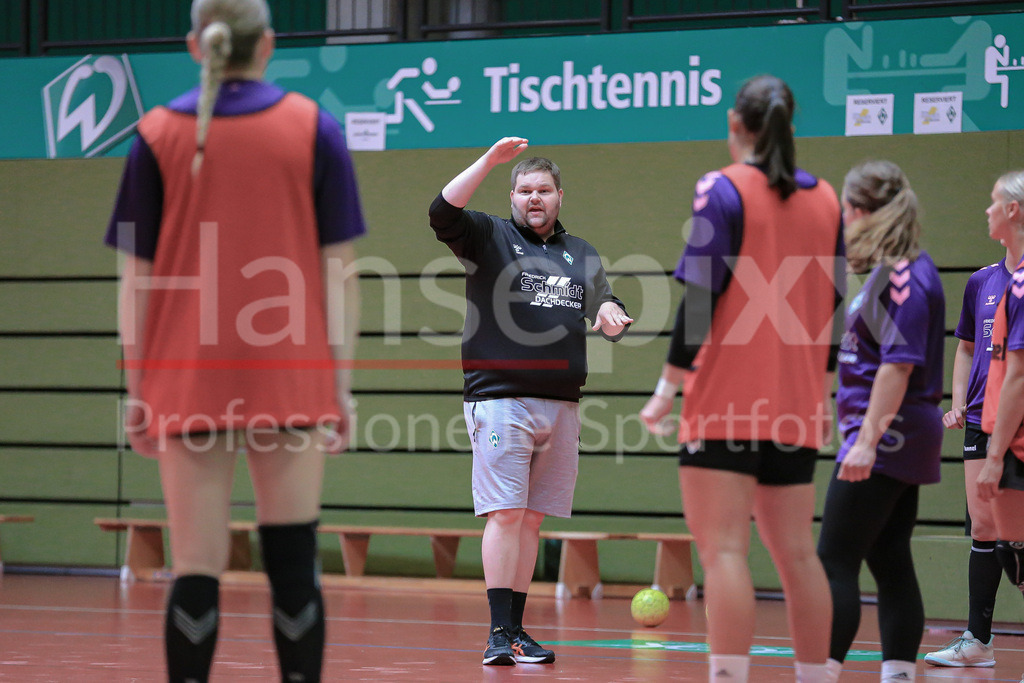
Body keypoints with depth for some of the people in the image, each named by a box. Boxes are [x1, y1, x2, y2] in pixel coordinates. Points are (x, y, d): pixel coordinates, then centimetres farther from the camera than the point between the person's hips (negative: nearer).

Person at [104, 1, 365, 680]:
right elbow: (340, 268, 0)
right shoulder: (313, 127, 3)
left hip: (189, 383, 0)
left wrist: (136, 388, 8)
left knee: (197, 570, 2)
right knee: (293, 564, 6)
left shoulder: (159, 134, 3)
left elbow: (136, 278, 2)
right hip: (291, 381, 0)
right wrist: (342, 386, 4)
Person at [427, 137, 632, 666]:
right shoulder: (489, 237, 5)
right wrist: (489, 161, -17)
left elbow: (606, 307, 20)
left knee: (532, 519, 7)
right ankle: (499, 633, -10)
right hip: (500, 398, -5)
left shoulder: (581, 255, 20)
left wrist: (608, 312, -4)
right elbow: (443, 212, -11)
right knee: (505, 514, -10)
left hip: (561, 405, 5)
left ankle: (516, 629, 12)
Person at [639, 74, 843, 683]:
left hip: (725, 401, -6)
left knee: (724, 548, -9)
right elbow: (832, 305, 15)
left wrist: (670, 383, -7)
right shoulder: (825, 199, 11)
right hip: (796, 405, 6)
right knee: (797, 552, 11)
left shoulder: (723, 190, -6)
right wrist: (823, 394, 24)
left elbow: (702, 296, -12)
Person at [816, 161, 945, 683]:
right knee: (890, 564, 10)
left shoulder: (903, 276, -16)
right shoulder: (892, 271, 14)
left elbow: (899, 365, -23)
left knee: (835, 563, -10)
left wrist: (868, 439, -26)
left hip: (887, 438, -10)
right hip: (897, 442, 10)